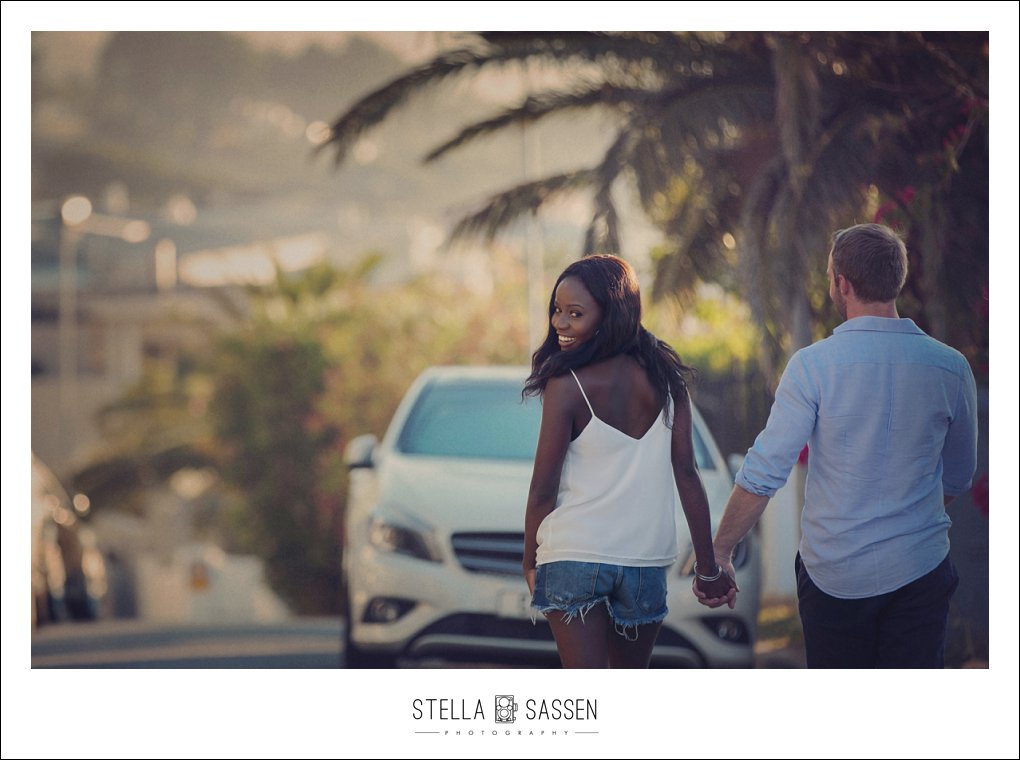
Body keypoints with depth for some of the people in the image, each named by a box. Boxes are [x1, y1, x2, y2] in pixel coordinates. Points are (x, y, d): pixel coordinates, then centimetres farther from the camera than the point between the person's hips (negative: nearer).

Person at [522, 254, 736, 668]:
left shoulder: (566, 387, -12)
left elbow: (543, 491, -8)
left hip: (573, 556, -5)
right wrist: (707, 565, 4)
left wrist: (530, 563, 5)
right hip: (648, 557, 5)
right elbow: (686, 473, 1)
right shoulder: (664, 378, 1)